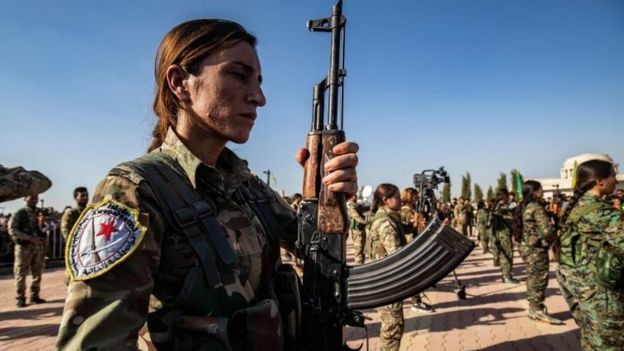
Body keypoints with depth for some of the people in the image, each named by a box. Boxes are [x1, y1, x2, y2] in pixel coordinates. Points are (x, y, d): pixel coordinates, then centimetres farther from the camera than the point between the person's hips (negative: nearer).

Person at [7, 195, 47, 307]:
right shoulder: (19, 213, -1)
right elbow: (12, 230, -8)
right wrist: (30, 238, -17)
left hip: (39, 246, 4)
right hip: (24, 247, -4)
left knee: (37, 273, 6)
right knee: (21, 274, 0)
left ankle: (34, 296, 16)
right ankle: (20, 298, 9)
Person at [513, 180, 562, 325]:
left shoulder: (523, 207, 10)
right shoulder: (536, 207, -17)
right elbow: (548, 229, -24)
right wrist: (550, 239, -3)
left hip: (527, 247, 9)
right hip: (537, 249, -9)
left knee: (533, 279, 15)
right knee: (539, 279, -1)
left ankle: (533, 309, 23)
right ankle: (538, 311, 7)